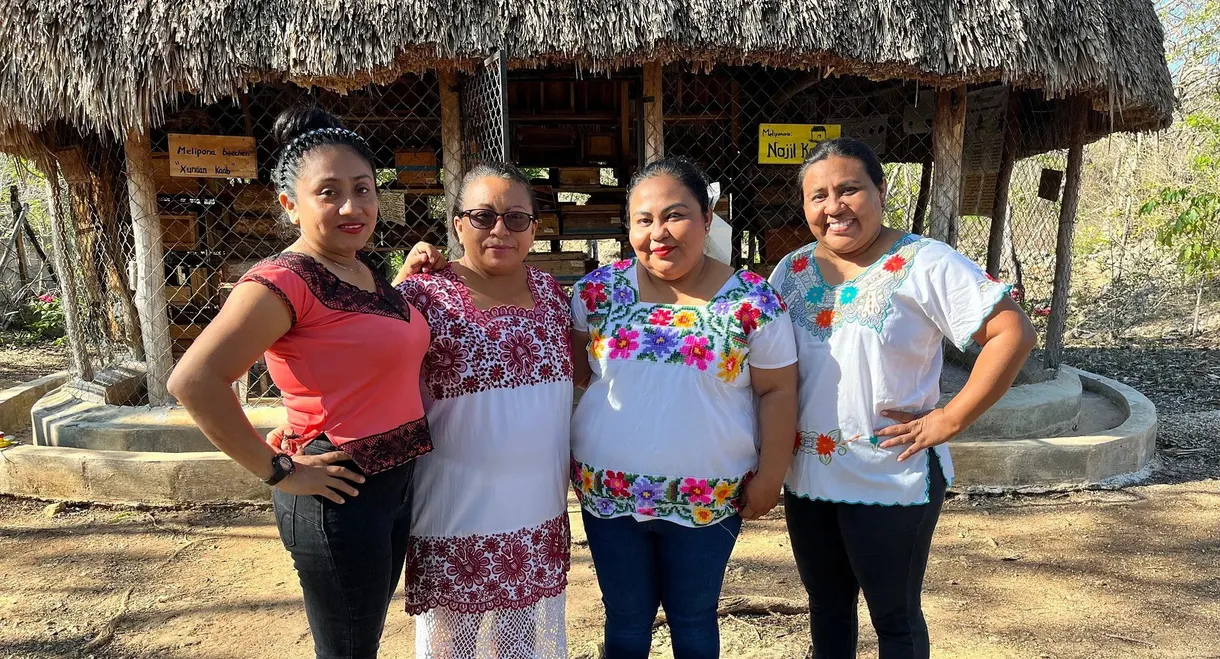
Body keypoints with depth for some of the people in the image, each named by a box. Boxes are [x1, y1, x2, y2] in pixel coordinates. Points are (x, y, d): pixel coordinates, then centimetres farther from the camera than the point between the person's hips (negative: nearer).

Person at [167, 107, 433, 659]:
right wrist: (277, 470, -20)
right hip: (340, 497, -8)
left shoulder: (368, 273, 6)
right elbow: (193, 380, -27)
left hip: (397, 483, 8)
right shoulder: (284, 280, -19)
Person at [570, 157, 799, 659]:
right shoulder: (600, 289, -3)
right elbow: (568, 368, 6)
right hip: (610, 493, 2)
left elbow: (777, 393, -4)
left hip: (707, 500, -1)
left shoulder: (752, 302, -9)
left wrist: (770, 477, -5)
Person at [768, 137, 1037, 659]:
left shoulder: (924, 264, -13)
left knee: (895, 616, 12)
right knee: (825, 606, 21)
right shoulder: (791, 271, 4)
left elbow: (1014, 333, -16)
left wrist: (949, 421, -18)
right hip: (806, 477, 5)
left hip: (893, 480, -5)